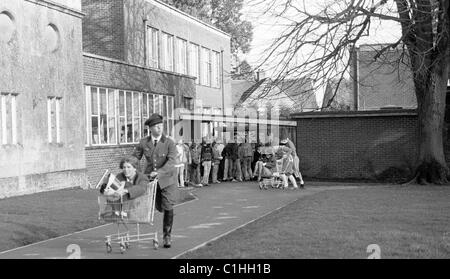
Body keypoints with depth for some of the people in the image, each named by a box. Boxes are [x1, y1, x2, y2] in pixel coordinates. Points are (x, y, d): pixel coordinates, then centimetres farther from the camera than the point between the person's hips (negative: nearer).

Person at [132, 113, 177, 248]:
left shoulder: (169, 143, -13)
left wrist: (159, 172, -34)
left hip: (166, 178, -3)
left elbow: (171, 161, -23)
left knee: (167, 207, -5)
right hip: (150, 177, 3)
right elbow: (134, 158, 5)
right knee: (159, 207, 10)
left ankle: (167, 236, 8)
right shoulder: (144, 143, -2)